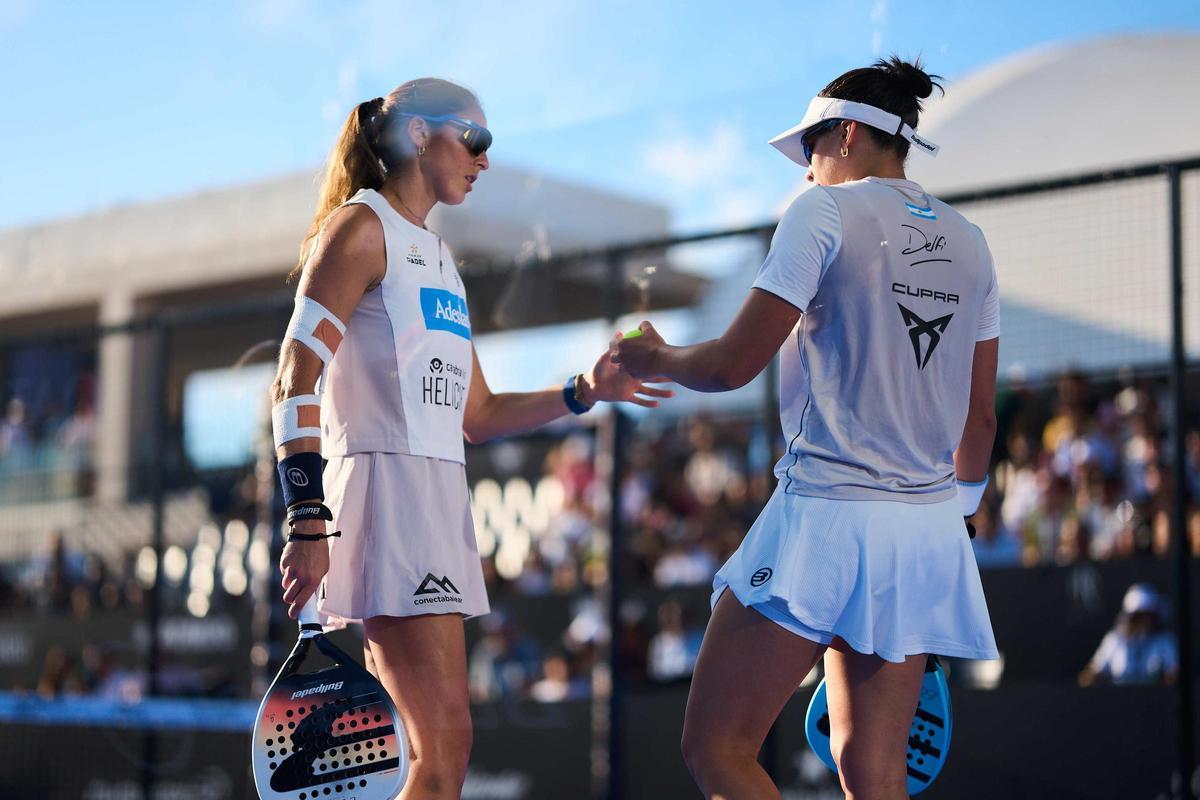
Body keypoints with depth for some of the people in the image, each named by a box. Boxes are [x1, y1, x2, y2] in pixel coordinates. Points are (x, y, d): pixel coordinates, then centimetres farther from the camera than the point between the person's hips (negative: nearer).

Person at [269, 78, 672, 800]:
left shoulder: (439, 256, 23)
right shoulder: (360, 226, -3)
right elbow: (296, 381, -13)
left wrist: (583, 392, 13)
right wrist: (308, 522, -23)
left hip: (439, 499, 9)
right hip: (383, 487, -9)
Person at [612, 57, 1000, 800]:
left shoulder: (826, 210, -4)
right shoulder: (969, 240, 14)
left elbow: (735, 363, -9)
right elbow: (980, 416, 16)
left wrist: (654, 358, 10)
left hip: (828, 516, -7)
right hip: (930, 531, 7)